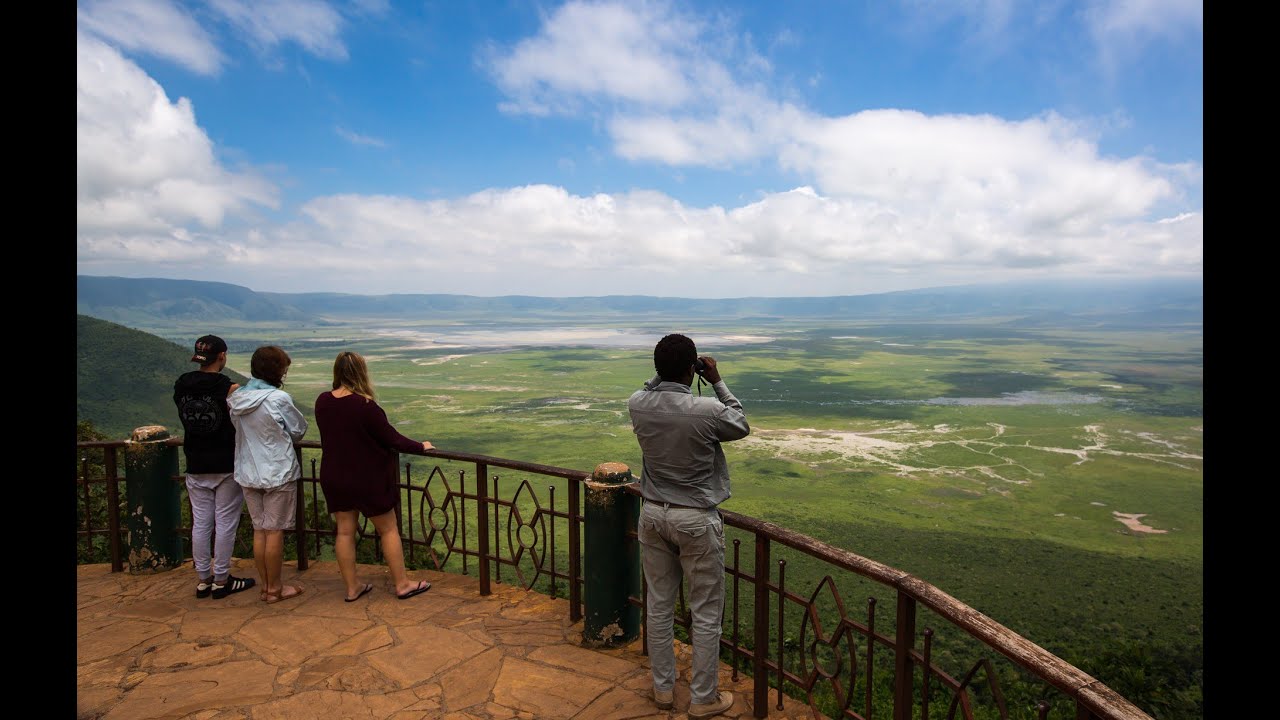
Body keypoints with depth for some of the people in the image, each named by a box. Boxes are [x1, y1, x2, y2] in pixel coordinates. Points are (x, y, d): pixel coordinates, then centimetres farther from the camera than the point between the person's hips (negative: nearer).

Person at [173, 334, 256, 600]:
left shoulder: (181, 386, 1)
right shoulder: (230, 388, -16)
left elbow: (186, 419, 12)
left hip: (195, 467, 5)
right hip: (226, 467, -5)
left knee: (200, 523, 13)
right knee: (225, 523, 5)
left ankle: (203, 580, 22)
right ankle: (221, 581, 14)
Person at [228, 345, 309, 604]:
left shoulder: (236, 398, 0)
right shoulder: (278, 398, -18)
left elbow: (237, 429, 12)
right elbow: (299, 430, -5)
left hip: (248, 473, 6)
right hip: (278, 473, -6)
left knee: (259, 530, 14)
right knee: (275, 531, 4)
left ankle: (267, 584, 25)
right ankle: (274, 589, 15)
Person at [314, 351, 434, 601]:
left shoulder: (322, 402, -4)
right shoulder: (364, 405, -24)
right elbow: (392, 439, -17)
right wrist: (420, 446, -3)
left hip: (333, 477, 6)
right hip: (366, 478, -6)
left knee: (345, 531, 14)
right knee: (388, 529, 9)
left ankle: (352, 587, 25)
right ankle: (402, 584, 18)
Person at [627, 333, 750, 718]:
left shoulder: (636, 405, -9)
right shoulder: (708, 410, -22)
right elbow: (742, 427, 1)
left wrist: (665, 372, 6)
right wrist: (717, 382, 1)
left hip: (653, 514, 5)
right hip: (696, 520, -5)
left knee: (658, 605, 17)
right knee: (706, 613, 12)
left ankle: (663, 688, 34)